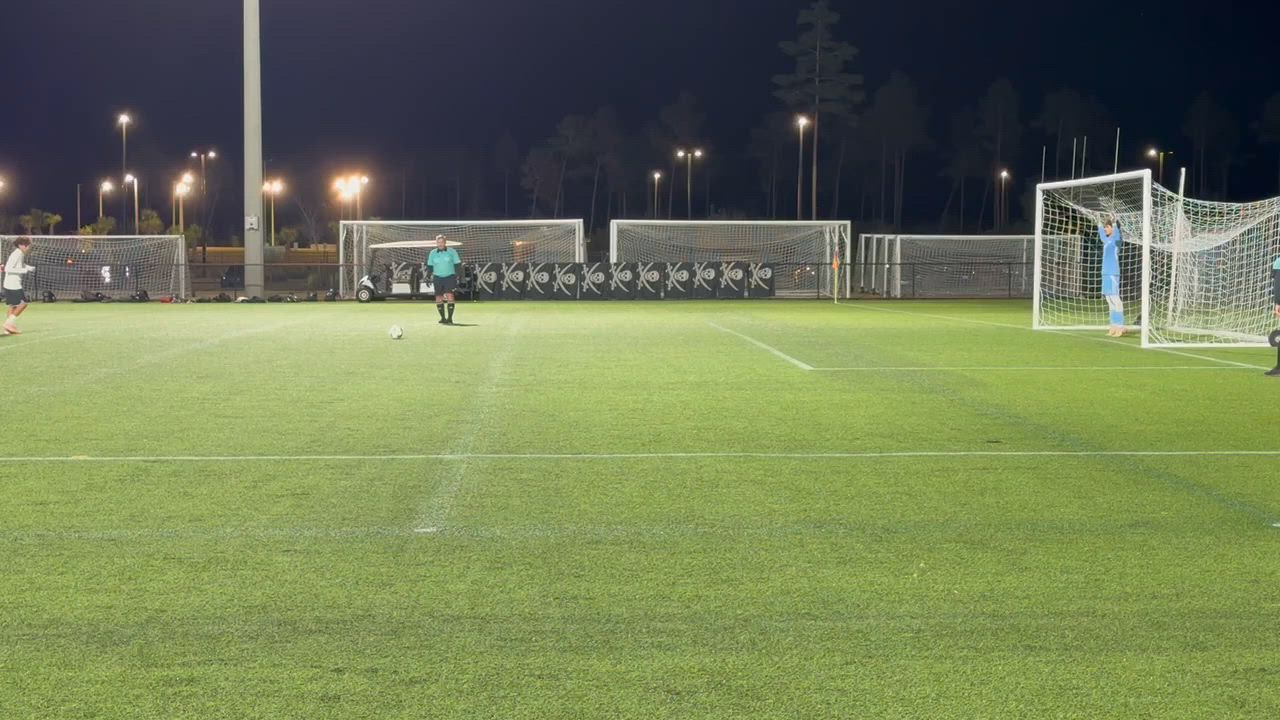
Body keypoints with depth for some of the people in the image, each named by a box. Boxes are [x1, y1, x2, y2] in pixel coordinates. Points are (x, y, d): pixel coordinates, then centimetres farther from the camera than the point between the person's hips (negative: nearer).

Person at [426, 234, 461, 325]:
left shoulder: (452, 251, 0)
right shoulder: (432, 253, 6)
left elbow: (457, 264, 3)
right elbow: (429, 265, 14)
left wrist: (456, 276, -5)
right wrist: (430, 276, 4)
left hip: (449, 277, -3)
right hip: (437, 278, 3)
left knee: (449, 296, -18)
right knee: (438, 299, 2)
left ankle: (450, 318, -15)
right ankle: (443, 318, 17)